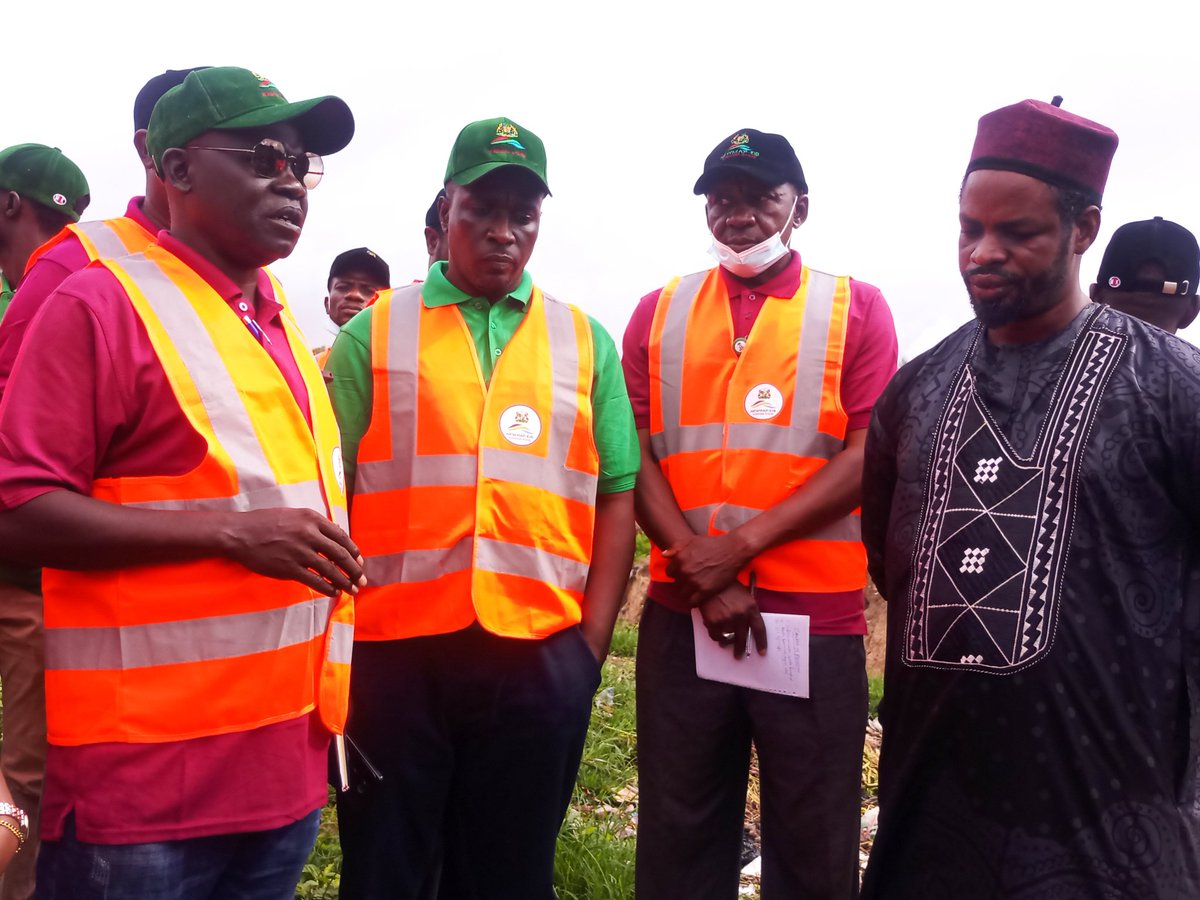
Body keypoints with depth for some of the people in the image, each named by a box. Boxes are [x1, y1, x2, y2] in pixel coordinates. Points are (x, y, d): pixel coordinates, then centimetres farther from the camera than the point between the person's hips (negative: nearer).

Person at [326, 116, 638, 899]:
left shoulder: (587, 342, 8)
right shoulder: (372, 335, 5)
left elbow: (616, 496, 6)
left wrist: (594, 639, -1)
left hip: (541, 657, 1)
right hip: (392, 653, -1)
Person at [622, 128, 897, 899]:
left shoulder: (856, 308, 3)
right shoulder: (660, 311, 9)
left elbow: (868, 457, -6)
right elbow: (635, 456, 2)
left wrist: (741, 545, -14)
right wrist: (702, 570, -10)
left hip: (817, 615, -1)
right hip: (681, 611, 2)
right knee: (679, 835, 14)